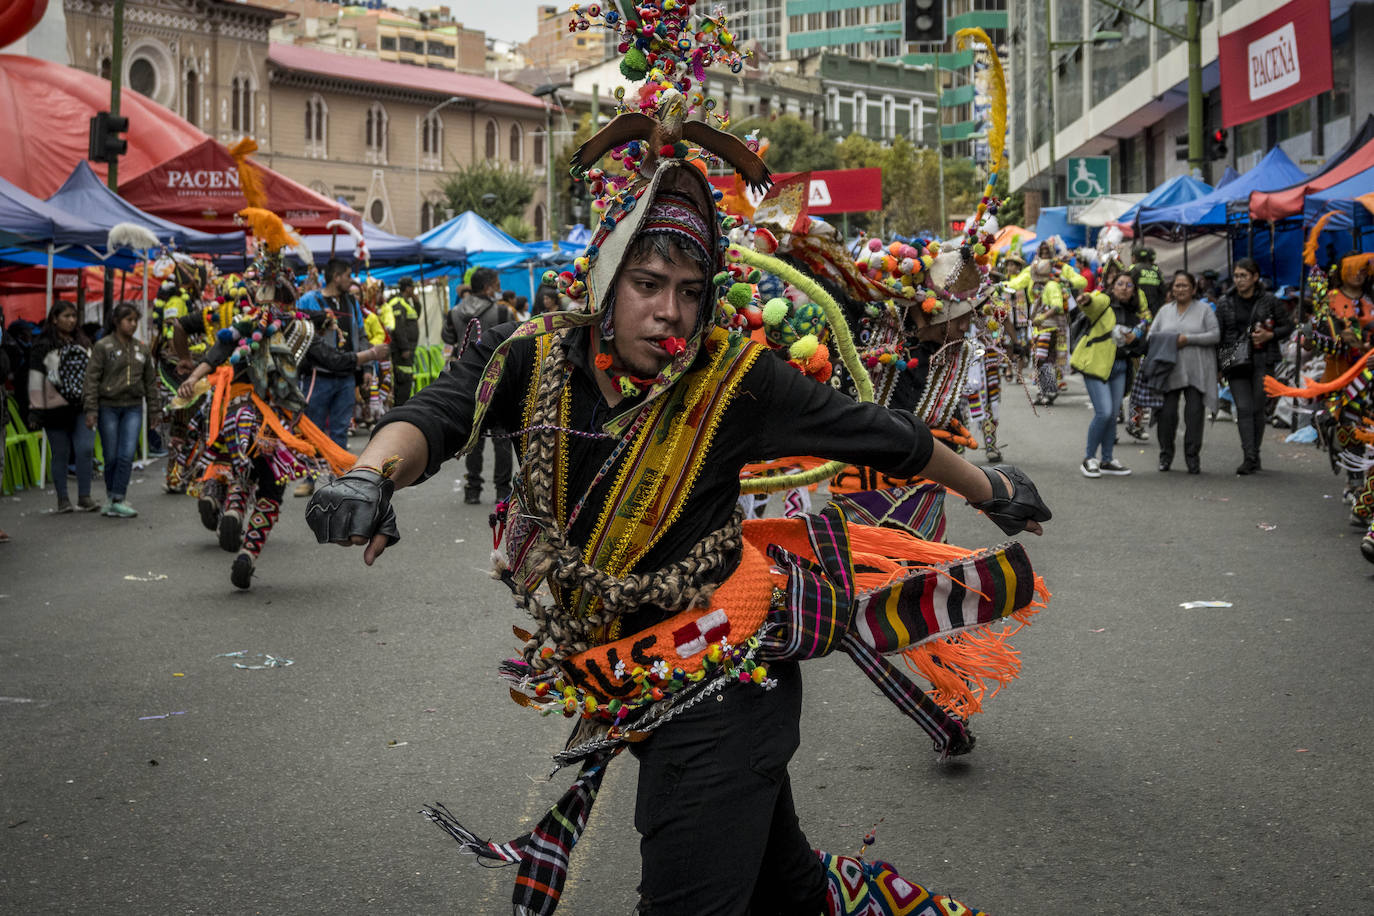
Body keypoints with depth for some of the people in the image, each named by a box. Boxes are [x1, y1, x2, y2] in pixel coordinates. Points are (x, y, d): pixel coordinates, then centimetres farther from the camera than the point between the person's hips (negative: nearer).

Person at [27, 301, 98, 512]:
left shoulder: (84, 343, 15)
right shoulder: (43, 347, 0)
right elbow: (36, 380, -4)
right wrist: (37, 410, -9)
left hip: (82, 407, 3)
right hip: (56, 409, -3)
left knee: (86, 449, -8)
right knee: (60, 454, 3)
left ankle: (84, 497, -2)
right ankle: (63, 499, 13)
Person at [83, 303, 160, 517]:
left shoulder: (142, 349, 11)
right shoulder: (103, 346, -2)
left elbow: (150, 381, 17)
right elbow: (92, 379, -4)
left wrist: (154, 410, 15)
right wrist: (91, 409, -9)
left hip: (133, 408, 3)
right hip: (108, 407, -3)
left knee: (127, 454, -8)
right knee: (111, 456, 2)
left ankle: (118, 499, -4)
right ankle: (111, 496, 18)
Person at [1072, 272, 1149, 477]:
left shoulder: (1135, 312, 13)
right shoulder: (1103, 303, -7)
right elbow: (1094, 304, -31)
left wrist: (1134, 337, 2)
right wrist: (1087, 300, -57)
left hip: (1119, 367, 6)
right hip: (1096, 364, -6)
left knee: (1112, 414, 8)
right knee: (1104, 412, -14)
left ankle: (1107, 460, 20)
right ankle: (1089, 459, 0)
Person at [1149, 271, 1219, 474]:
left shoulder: (1203, 309, 5)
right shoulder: (1165, 311, 15)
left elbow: (1215, 335, -4)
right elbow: (1152, 335, 14)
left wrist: (1189, 339, -13)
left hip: (1196, 371, -2)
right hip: (1170, 370, 2)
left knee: (1194, 414, -4)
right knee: (1166, 413, -3)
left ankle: (1193, 457, 6)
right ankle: (1166, 455, 13)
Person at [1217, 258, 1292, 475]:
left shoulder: (1268, 302, 3)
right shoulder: (1226, 304, 7)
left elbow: (1288, 326, 9)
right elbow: (1216, 334, 8)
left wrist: (1270, 335, -9)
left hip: (1262, 361, -1)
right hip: (1235, 363, 1)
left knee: (1258, 408, 2)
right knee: (1243, 408, -9)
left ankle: (1254, 455, 14)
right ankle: (1249, 457, -14)